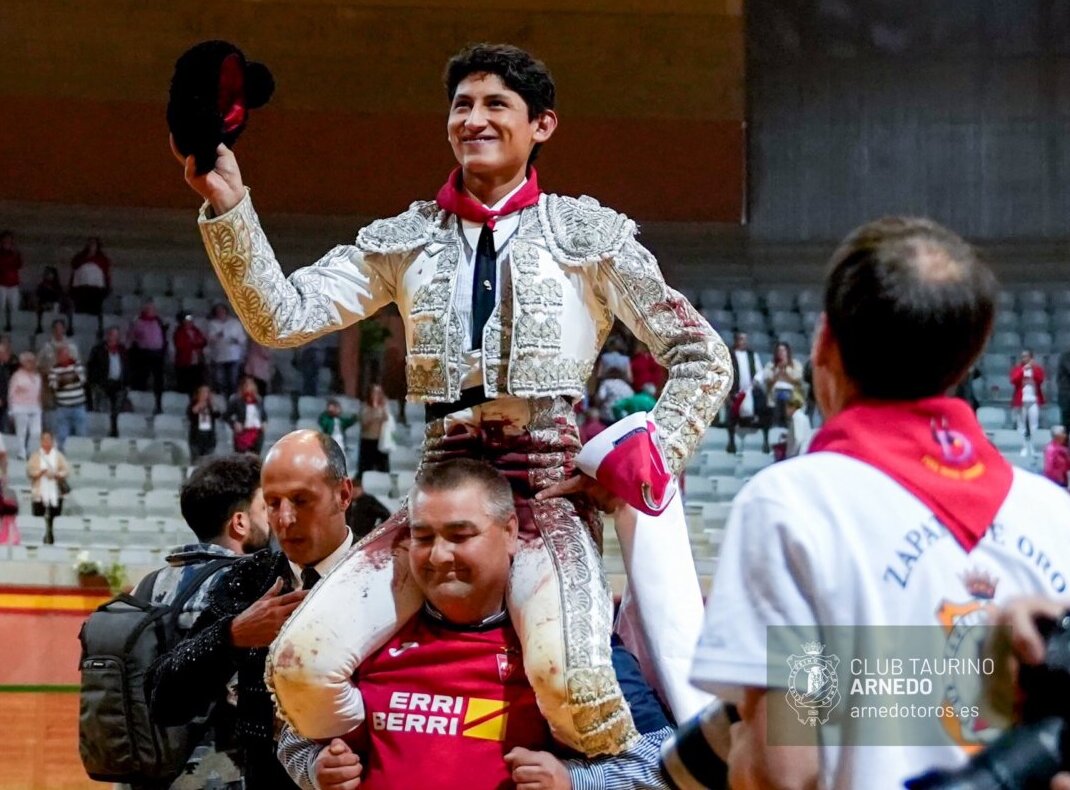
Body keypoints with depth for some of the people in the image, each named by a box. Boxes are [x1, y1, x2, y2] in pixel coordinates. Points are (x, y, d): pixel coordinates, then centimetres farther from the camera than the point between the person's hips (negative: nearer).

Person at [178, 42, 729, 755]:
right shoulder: (406, 241, 12)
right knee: (301, 662, -17)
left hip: (550, 490, -3)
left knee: (569, 677, -32)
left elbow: (703, 357, 8)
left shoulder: (588, 235, 5)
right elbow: (282, 317, 1)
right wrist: (228, 207, -10)